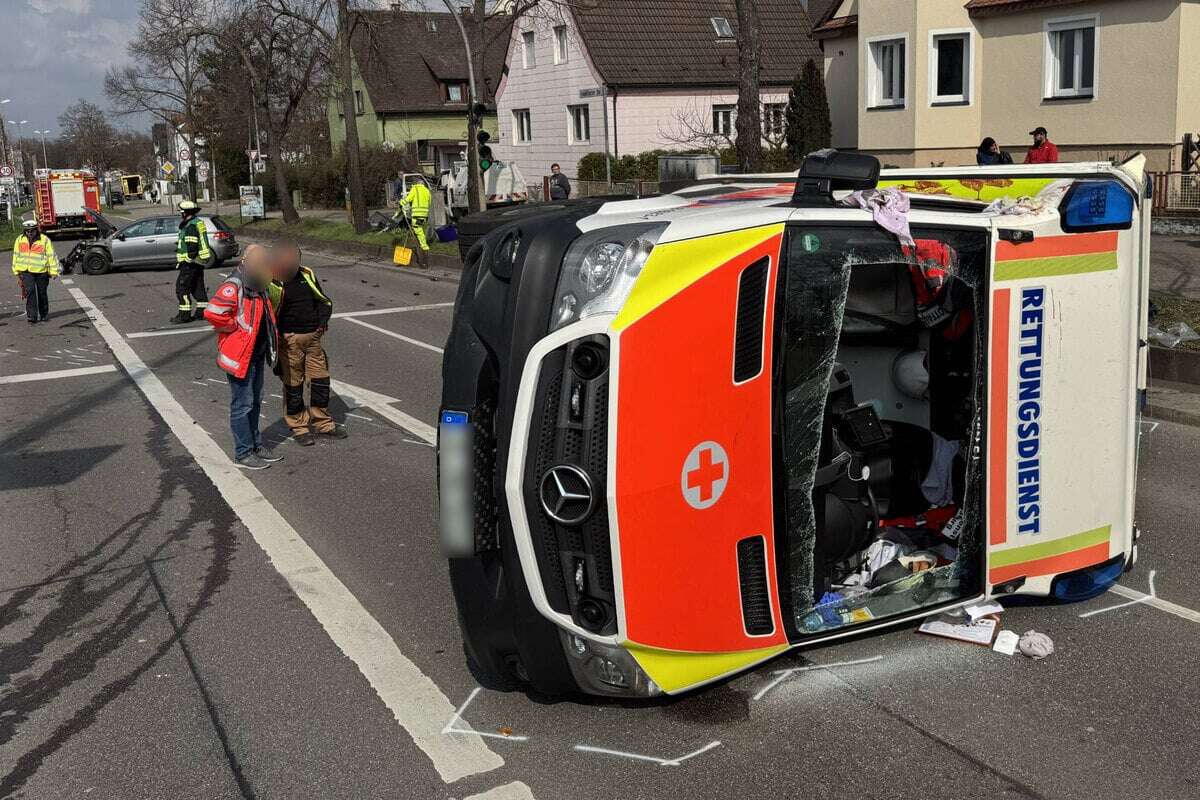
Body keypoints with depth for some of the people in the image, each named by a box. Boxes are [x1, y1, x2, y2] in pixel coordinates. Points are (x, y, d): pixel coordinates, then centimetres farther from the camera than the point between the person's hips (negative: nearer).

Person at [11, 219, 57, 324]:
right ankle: (31, 316, -10)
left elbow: (51, 256, -5)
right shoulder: (20, 240, 3)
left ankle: (44, 314, 27)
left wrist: (54, 272, -8)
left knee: (42, 293, 10)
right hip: (26, 271, 1)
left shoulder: (45, 240, -7)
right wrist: (17, 271, 14)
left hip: (41, 272, -1)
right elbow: (16, 255, 13)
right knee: (30, 291, -12)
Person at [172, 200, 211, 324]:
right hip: (199, 262, 10)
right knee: (198, 287, 15)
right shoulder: (197, 223, 13)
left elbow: (192, 247, -23)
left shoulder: (191, 226, -19)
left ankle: (184, 314, -5)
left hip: (190, 263, -10)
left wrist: (188, 260, -19)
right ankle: (202, 311, 20)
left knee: (182, 287, -6)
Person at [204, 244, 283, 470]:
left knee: (255, 402, 18)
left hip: (257, 355, 9)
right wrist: (236, 328, -19)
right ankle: (243, 454, 5)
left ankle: (255, 444, 30)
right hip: (240, 356, -9)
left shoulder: (259, 287, 10)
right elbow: (213, 313, -32)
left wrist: (271, 338, 14)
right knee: (242, 405, -2)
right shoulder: (234, 286, -19)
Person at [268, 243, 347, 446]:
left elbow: (324, 300, 16)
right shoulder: (273, 283, -8)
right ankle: (299, 427, 15)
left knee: (321, 379, 9)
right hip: (290, 340, -5)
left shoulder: (307, 275, 8)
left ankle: (322, 422, 24)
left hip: (313, 337, 5)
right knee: (293, 384, 3)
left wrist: (323, 321, 0)